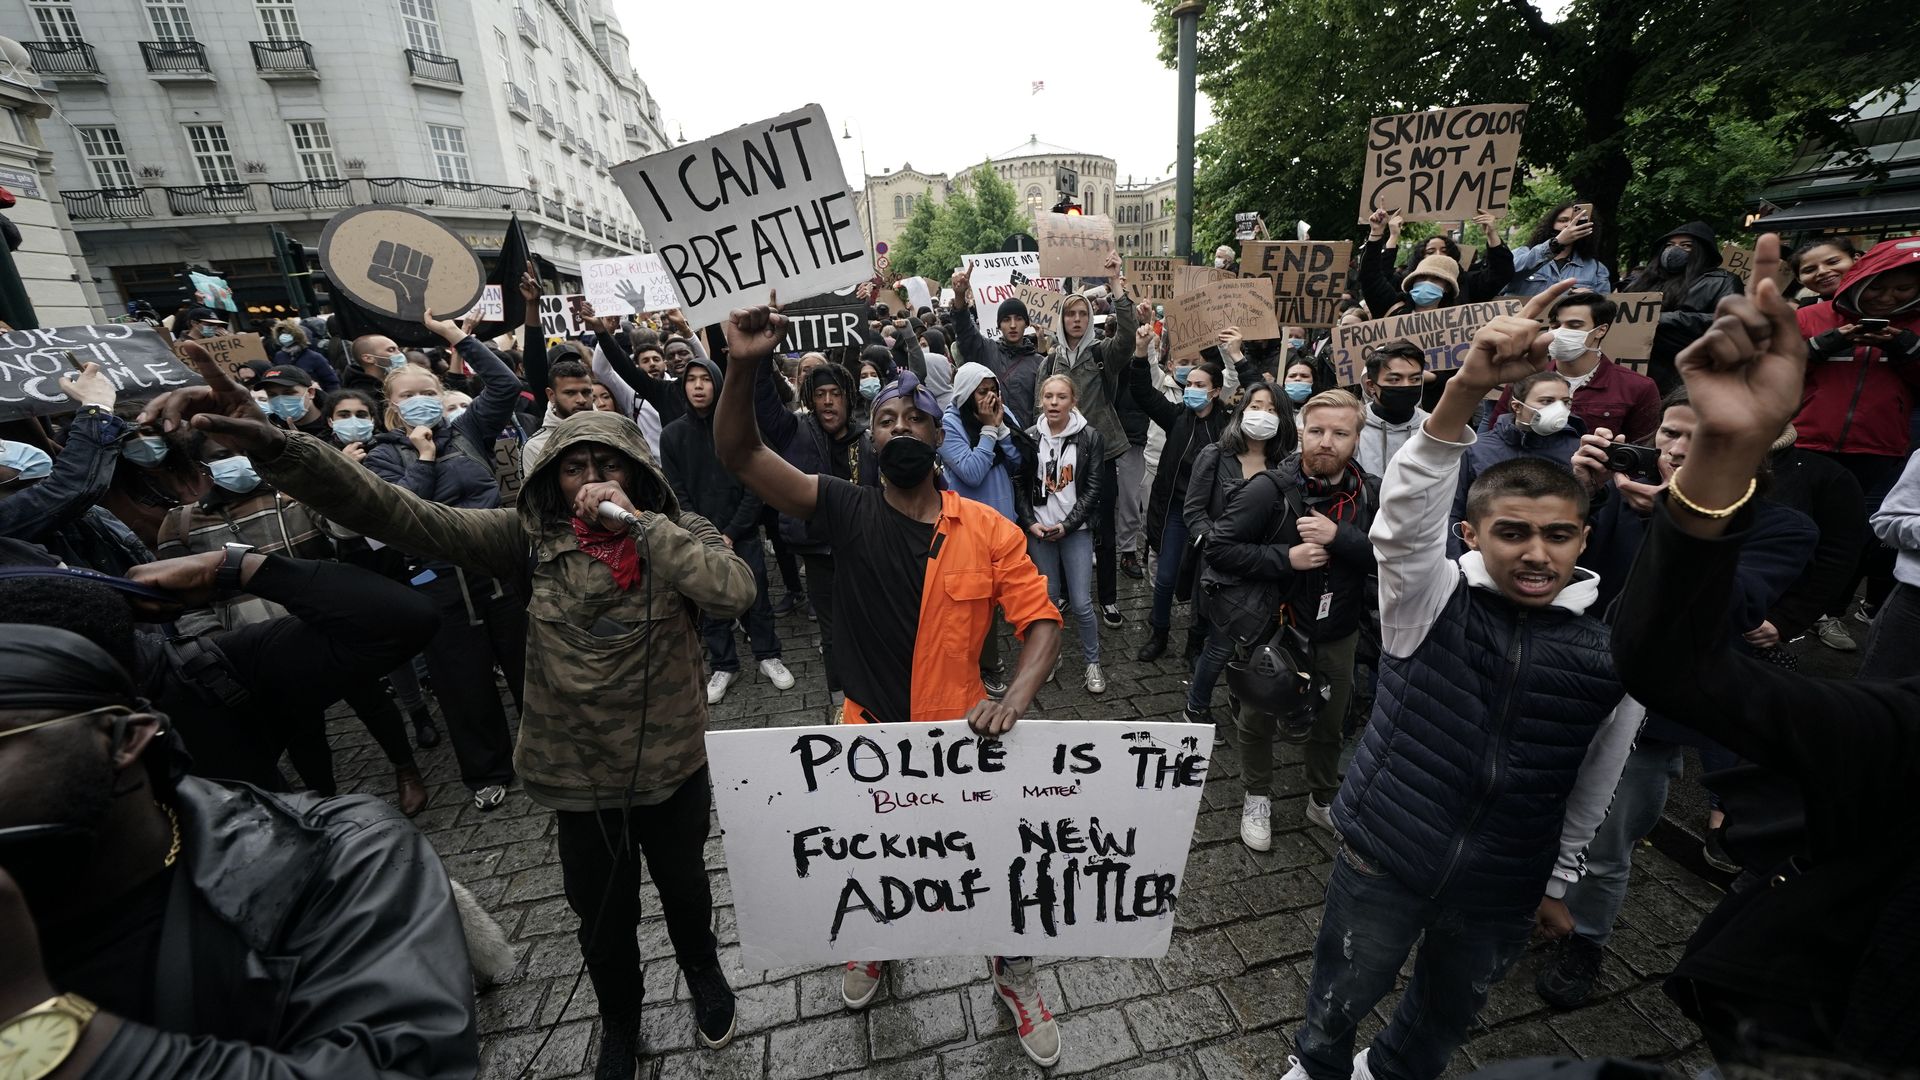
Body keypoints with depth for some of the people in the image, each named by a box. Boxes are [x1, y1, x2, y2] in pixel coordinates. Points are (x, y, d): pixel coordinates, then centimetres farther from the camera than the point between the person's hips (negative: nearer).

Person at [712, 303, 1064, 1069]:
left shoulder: (990, 532, -12)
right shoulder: (845, 512, -11)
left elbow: (1042, 623, -12)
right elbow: (738, 454, -19)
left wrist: (1013, 701, -29)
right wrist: (745, 367, -36)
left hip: (960, 735, -1)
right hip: (869, 734, 1)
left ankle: (1015, 978, 49)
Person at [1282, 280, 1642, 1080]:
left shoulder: (1617, 647, -8)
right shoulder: (1431, 599, -16)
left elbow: (1595, 784, 4)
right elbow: (1404, 512, -36)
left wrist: (1559, 881, 14)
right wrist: (1467, 389, -48)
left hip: (1505, 886, 3)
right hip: (1383, 859, -2)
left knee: (1447, 1015, 28)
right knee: (1337, 1007, 19)